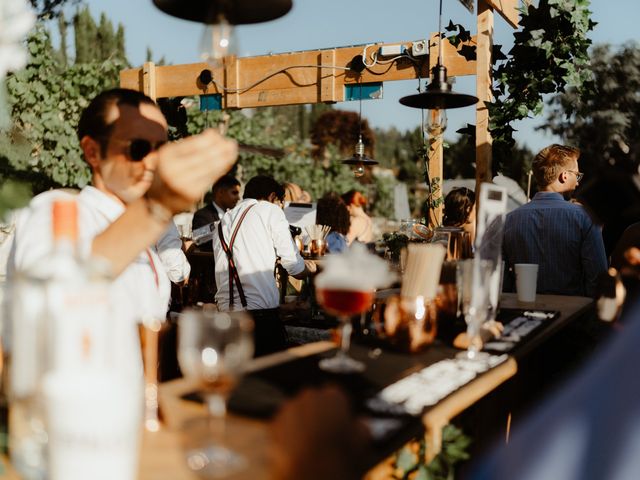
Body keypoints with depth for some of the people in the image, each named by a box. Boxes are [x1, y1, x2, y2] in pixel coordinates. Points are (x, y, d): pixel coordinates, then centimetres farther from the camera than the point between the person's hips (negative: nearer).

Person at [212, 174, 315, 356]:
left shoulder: (222, 221, 21)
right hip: (260, 312, -6)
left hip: (225, 310, 7)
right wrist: (309, 267, 24)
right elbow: (296, 269, 2)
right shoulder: (270, 210, 2)